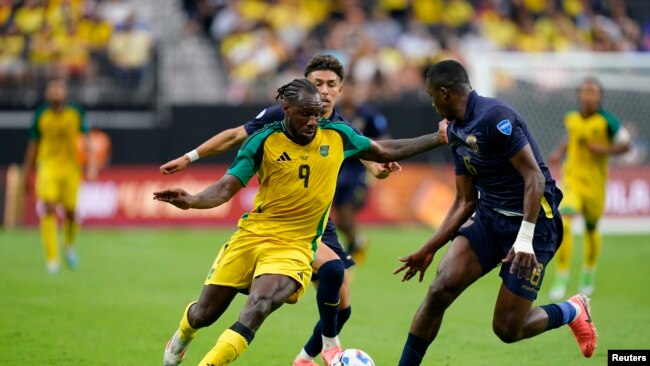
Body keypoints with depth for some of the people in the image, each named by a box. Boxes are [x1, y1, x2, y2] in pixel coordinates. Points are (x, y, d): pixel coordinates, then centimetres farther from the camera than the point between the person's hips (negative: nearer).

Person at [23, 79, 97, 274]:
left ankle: (68, 245, 34)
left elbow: (85, 139, -2)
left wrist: (90, 162, -17)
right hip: (47, 166, -1)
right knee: (49, 209, -17)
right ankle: (51, 258, -14)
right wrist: (28, 172, 12)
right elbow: (33, 144, 9)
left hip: (71, 167, 1)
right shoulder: (41, 115, 0)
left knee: (71, 212, 2)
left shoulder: (76, 112, -1)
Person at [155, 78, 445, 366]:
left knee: (258, 306, -29)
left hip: (294, 247, 0)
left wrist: (438, 139, 12)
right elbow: (226, 188, -11)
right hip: (251, 235, 0)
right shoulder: (263, 141, -8)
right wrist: (191, 201, -31)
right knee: (203, 314, 9)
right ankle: (181, 338, 45)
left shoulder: (337, 136, -1)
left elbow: (386, 152, 14)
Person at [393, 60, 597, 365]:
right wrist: (429, 250, 12)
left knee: (507, 329, -6)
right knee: (440, 289, -14)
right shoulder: (456, 132, 9)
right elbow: (464, 202, 15)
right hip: (489, 219, 7)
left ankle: (572, 311, 22)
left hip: (532, 223, -7)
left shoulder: (495, 117, -19)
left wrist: (524, 240, -28)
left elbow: (535, 177, -22)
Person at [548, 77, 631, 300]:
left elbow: (626, 144, -3)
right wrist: (560, 152, 7)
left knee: (591, 228, 15)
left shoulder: (607, 121, -10)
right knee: (564, 224, -19)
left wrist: (605, 150, -18)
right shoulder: (571, 119, 2)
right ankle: (561, 280, -15)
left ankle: (589, 274, 43)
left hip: (595, 183, -1)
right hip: (572, 179, 1)